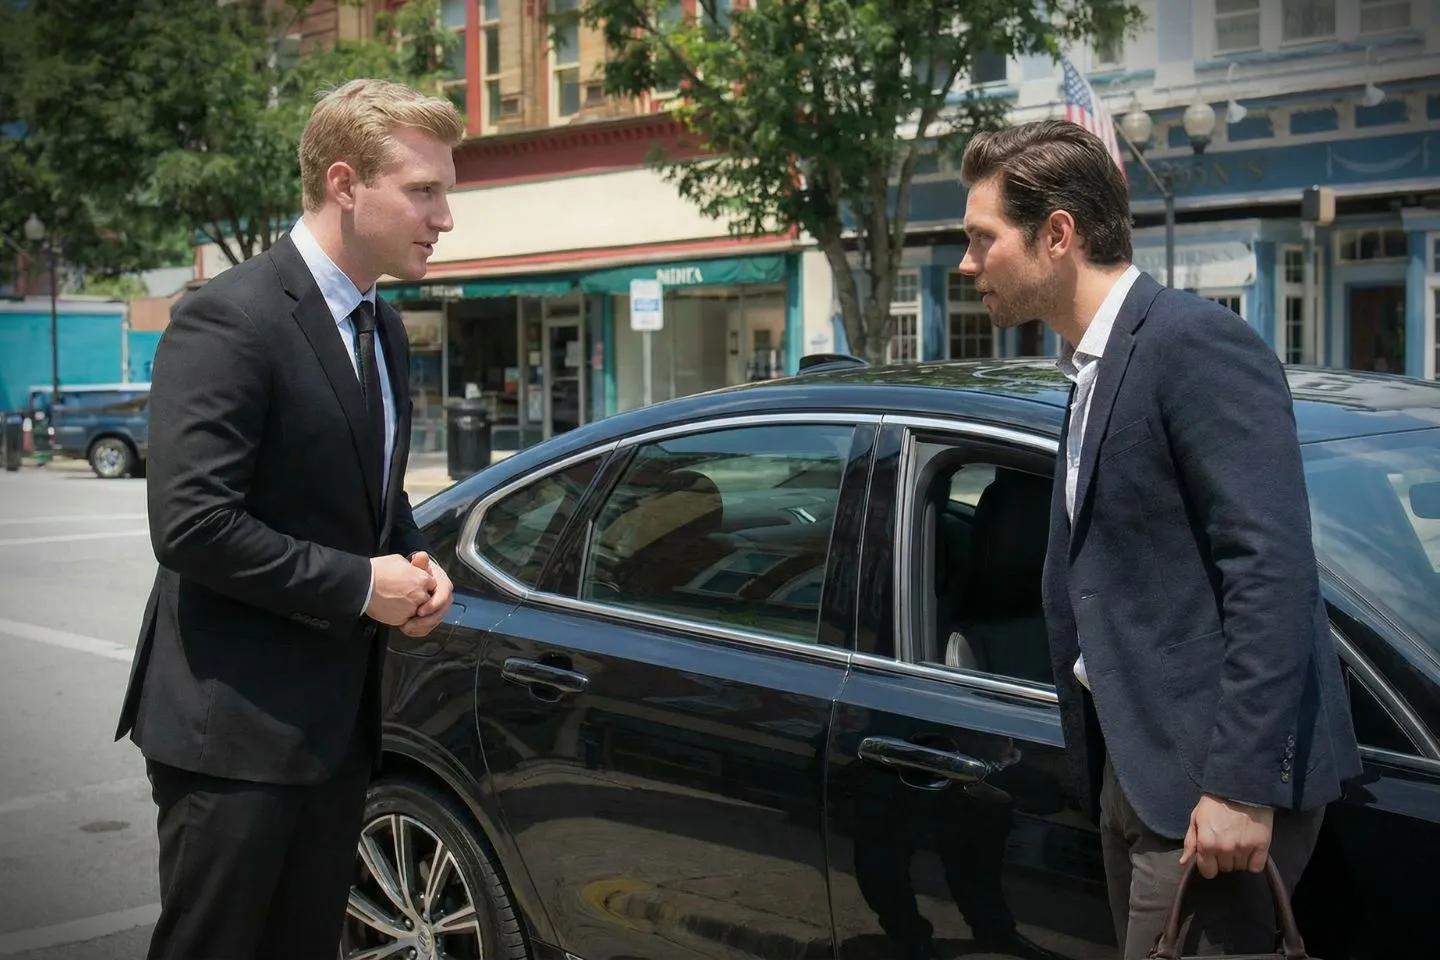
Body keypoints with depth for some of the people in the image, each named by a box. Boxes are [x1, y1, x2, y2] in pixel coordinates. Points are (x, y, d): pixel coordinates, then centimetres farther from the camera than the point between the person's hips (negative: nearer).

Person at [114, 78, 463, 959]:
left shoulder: (383, 329, 11)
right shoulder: (229, 320, -16)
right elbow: (192, 525, -23)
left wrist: (416, 565, 1)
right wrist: (359, 586, -17)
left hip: (338, 720, 8)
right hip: (233, 724, -8)